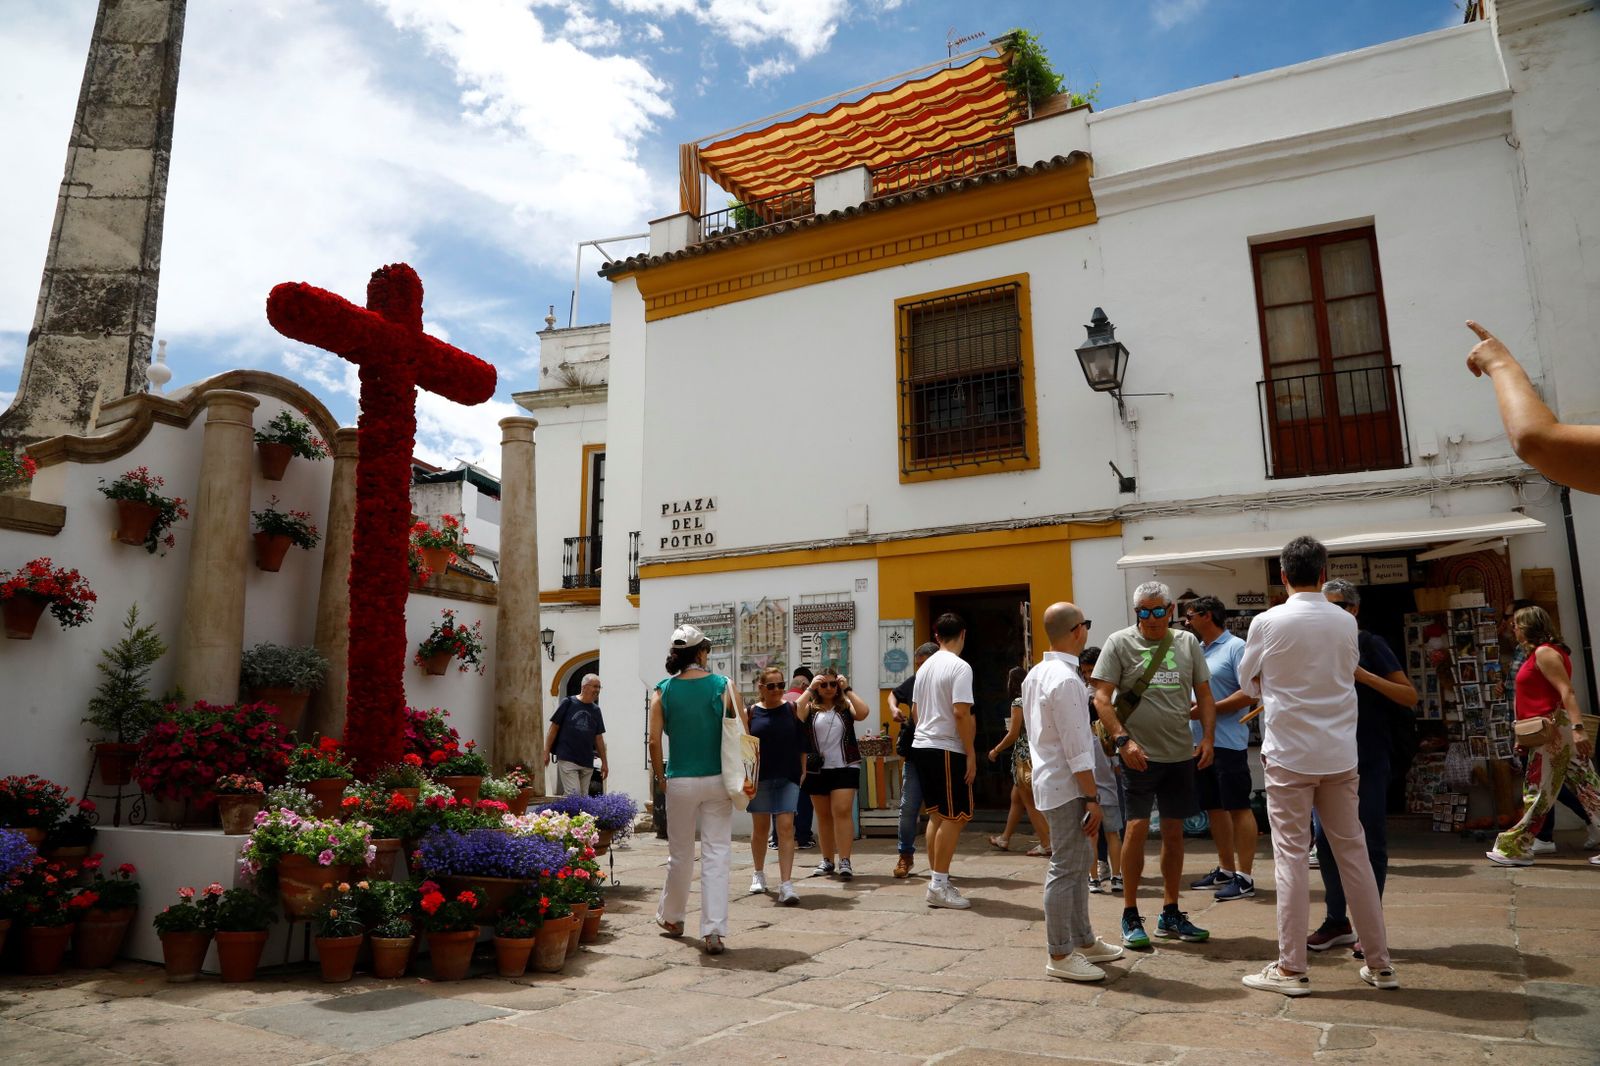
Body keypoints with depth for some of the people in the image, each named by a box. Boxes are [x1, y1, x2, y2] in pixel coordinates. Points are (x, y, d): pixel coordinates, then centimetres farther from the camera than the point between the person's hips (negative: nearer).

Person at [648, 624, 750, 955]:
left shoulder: (663, 691, -2)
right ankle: (713, 931, 1)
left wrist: (660, 777, 7)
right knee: (716, 854, 4)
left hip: (680, 782, 1)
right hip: (717, 780, -1)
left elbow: (654, 741, -7)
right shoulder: (724, 686, -3)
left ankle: (671, 917, 35)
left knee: (680, 854, 17)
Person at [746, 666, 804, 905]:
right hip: (760, 778, 1)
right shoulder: (751, 712, 0)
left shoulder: (792, 709, 1)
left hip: (788, 778, -1)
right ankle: (759, 874, 35)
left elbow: (801, 741, 5)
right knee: (760, 827, 14)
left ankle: (786, 885, -9)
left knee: (786, 827, -8)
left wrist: (803, 770, 2)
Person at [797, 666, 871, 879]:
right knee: (823, 816, 12)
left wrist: (847, 689, -12)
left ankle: (845, 862, -10)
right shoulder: (810, 707, 3)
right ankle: (827, 861, 22)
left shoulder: (845, 705, 2)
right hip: (816, 770, 2)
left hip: (845, 767, -2)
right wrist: (809, 689, -13)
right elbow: (794, 714, -17)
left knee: (842, 811, -11)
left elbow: (863, 712, -16)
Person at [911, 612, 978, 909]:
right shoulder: (960, 667, -12)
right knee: (954, 817, -3)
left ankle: (937, 880, 19)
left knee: (936, 815, 14)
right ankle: (939, 885, -3)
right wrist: (971, 753, -14)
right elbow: (961, 713, -19)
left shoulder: (925, 667, 14)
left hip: (922, 745, 9)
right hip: (947, 749, -9)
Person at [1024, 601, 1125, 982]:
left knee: (1079, 862, 18)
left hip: (1047, 777, 10)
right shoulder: (1066, 680, -19)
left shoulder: (1035, 675, 11)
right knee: (1066, 869, -3)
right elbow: (1075, 748, -20)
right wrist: (1092, 798, -15)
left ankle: (1083, 940, 29)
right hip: (1067, 786, -10)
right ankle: (1060, 955, 5)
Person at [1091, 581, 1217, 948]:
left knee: (1174, 832, 11)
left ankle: (1170, 914, 23)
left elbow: (1204, 695, 13)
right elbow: (1101, 698, -8)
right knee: (1137, 828, -7)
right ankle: (1130, 915, 6)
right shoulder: (1119, 643, -5)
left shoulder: (1187, 642, 7)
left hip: (1181, 753, 4)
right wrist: (1123, 739, -19)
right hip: (1139, 754, -4)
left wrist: (1207, 738, 0)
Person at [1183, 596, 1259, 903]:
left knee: (1238, 807, -2)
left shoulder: (1236, 647, -8)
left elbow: (1249, 694, -15)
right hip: (1199, 742, 8)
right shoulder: (1195, 651, 15)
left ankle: (1245, 878, 3)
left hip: (1228, 742, -8)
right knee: (1214, 807, 14)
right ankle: (1225, 869, 24)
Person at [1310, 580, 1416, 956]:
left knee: (1370, 841, 2)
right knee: (1326, 839, 7)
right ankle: (1337, 921, 19)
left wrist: (1362, 675, -18)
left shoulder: (1369, 645, -3)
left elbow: (1410, 696, -7)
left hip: (1368, 758, -4)